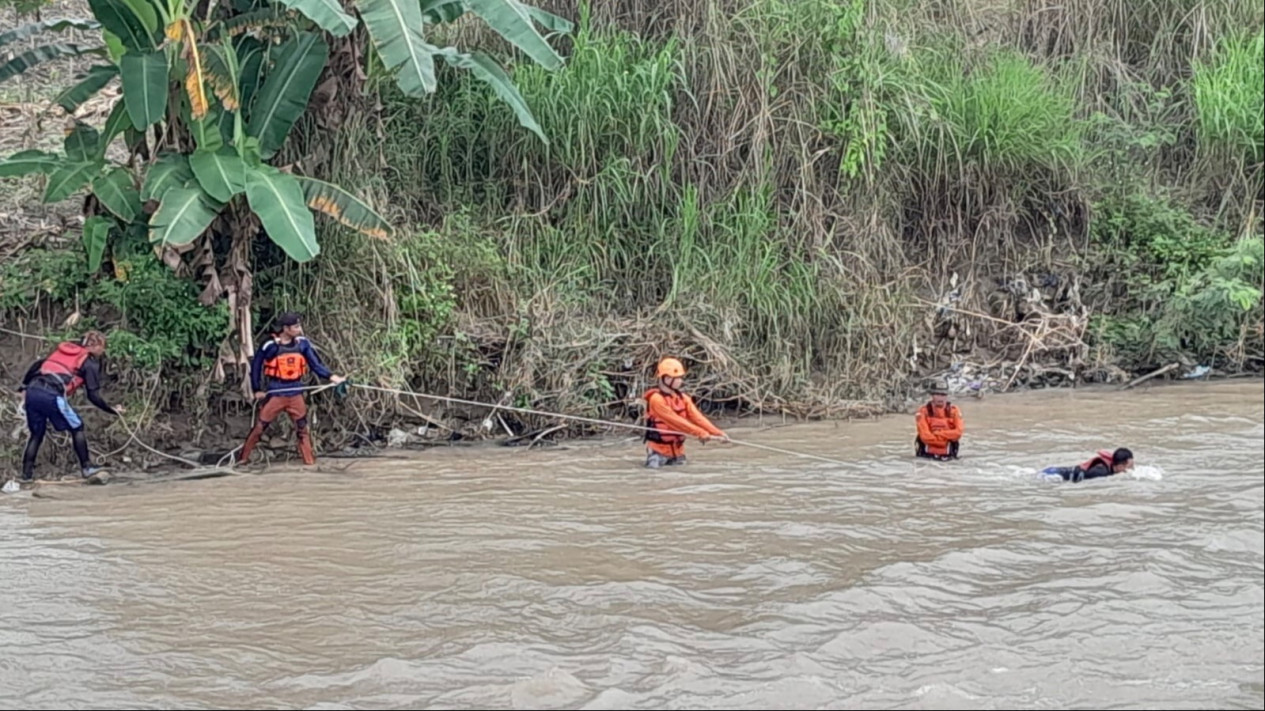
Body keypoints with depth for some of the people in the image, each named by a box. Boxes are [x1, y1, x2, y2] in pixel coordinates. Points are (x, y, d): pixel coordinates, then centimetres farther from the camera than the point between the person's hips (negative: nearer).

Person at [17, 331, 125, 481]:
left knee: (37, 433, 20)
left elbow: (36, 366, 21)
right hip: (52, 396, -6)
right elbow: (93, 396, 3)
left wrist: (24, 387, 25)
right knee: (76, 428, 14)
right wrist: (112, 410, 12)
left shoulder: (62, 348, 26)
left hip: (32, 391, 6)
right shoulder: (90, 362, 9)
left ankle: (26, 473, 17)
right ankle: (86, 467, 14)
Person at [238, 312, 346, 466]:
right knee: (260, 426, 1)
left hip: (296, 393, 3)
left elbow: (315, 364, -1)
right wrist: (257, 390, 0)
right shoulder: (271, 346, -12)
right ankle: (244, 458, 12)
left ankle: (310, 461, 11)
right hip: (275, 393, -3)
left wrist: (331, 377, -16)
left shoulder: (303, 344, -2)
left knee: (302, 427, 7)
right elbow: (256, 366, -1)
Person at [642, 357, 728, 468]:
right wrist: (700, 433, -29)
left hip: (677, 450, 6)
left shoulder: (683, 398, 5)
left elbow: (697, 417, -2)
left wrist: (718, 433, -16)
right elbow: (675, 420, -24)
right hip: (659, 449, -6)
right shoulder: (656, 399, -18)